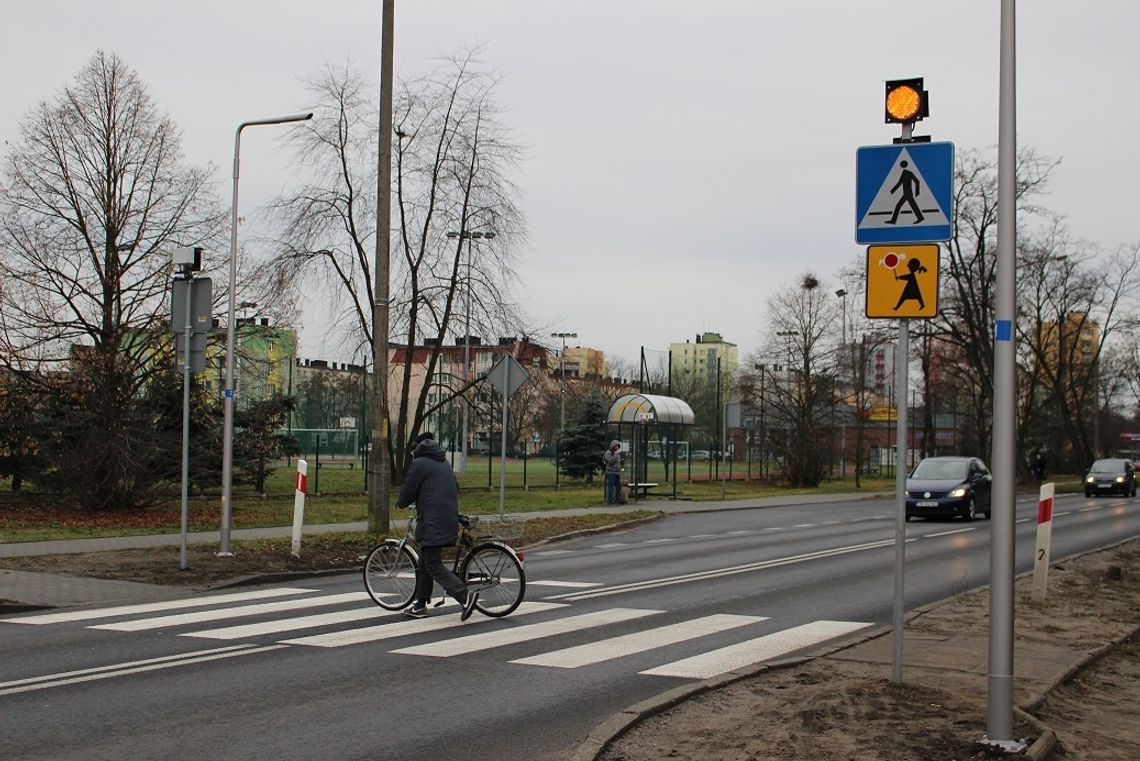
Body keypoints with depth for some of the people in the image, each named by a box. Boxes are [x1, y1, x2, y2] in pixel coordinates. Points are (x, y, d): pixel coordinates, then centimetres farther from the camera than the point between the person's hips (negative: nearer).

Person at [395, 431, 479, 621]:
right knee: (424, 564, 17)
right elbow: (456, 489, 25)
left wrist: (400, 503, 16)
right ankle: (420, 605, 22)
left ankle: (465, 596, -22)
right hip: (449, 519, 9)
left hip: (433, 524, -9)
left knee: (433, 566, -10)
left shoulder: (419, 464, -5)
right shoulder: (444, 463, 20)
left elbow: (407, 492, -5)